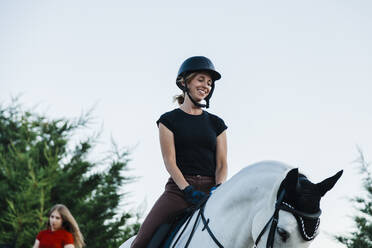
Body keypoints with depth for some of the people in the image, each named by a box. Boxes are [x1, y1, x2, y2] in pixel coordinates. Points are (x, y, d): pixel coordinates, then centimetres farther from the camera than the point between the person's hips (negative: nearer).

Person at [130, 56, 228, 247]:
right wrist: (188, 190, -17)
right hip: (179, 188, -3)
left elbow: (222, 164, 10)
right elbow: (170, 161, -2)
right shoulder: (169, 120, 8)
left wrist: (218, 189, -12)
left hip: (211, 189, 3)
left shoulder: (216, 123, 17)